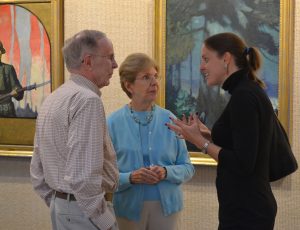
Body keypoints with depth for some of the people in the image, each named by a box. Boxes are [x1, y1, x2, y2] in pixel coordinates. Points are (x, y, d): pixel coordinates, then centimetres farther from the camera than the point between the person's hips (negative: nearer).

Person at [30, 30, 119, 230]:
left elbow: (38, 172, 15)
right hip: (85, 213, -9)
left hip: (59, 208, 9)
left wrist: (60, 207, 18)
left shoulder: (52, 99, 11)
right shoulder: (87, 100, -17)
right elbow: (83, 177, -26)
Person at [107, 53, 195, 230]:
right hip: (129, 207, -1)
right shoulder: (114, 123, -5)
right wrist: (131, 177, -21)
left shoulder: (169, 120, 0)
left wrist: (166, 172, -14)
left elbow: (187, 168, 3)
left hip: (166, 206, 1)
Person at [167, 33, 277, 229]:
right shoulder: (250, 92, 12)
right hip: (250, 207, 10)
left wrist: (200, 142, -13)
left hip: (245, 213, -10)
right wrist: (208, 135, 14)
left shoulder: (243, 96, -17)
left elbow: (243, 164, -22)